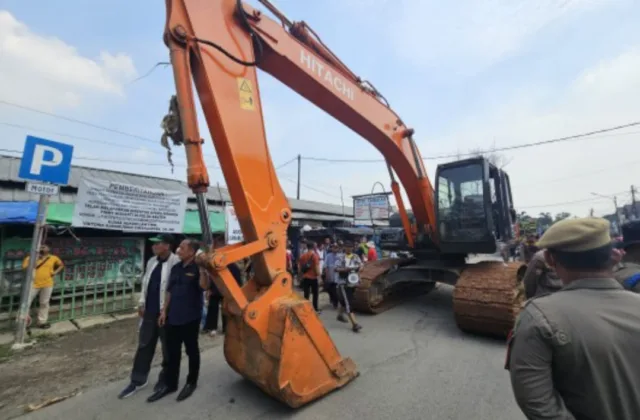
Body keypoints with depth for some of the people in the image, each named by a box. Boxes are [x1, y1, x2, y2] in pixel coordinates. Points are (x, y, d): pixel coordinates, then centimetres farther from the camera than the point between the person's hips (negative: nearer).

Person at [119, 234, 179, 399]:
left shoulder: (176, 263, -21)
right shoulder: (151, 262, 6)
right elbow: (145, 283, 16)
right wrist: (141, 303, 12)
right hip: (150, 311, 7)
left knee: (168, 348, 12)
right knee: (144, 345, 18)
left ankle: (165, 378, 32)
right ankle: (138, 380, 34)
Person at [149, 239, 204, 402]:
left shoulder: (197, 268, -14)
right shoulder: (176, 268, 9)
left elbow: (203, 286, -31)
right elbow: (169, 291, 15)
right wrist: (164, 311, 12)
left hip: (190, 318, -7)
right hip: (173, 316, 7)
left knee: (191, 351, 10)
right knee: (172, 352, 17)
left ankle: (191, 383, 27)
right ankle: (169, 384, 33)